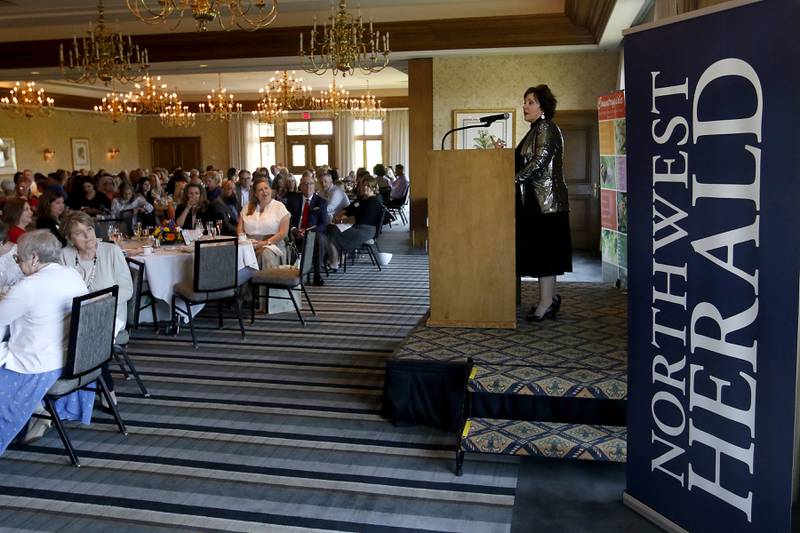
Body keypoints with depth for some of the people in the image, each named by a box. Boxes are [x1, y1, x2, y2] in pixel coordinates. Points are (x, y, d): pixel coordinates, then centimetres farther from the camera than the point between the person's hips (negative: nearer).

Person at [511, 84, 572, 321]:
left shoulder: (546, 128, -10)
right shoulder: (536, 130, 19)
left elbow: (540, 160, -21)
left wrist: (515, 178, -20)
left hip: (545, 201, -10)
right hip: (537, 201, 10)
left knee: (544, 249, -7)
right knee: (540, 249, 12)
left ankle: (546, 303, -4)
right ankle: (550, 297, 19)